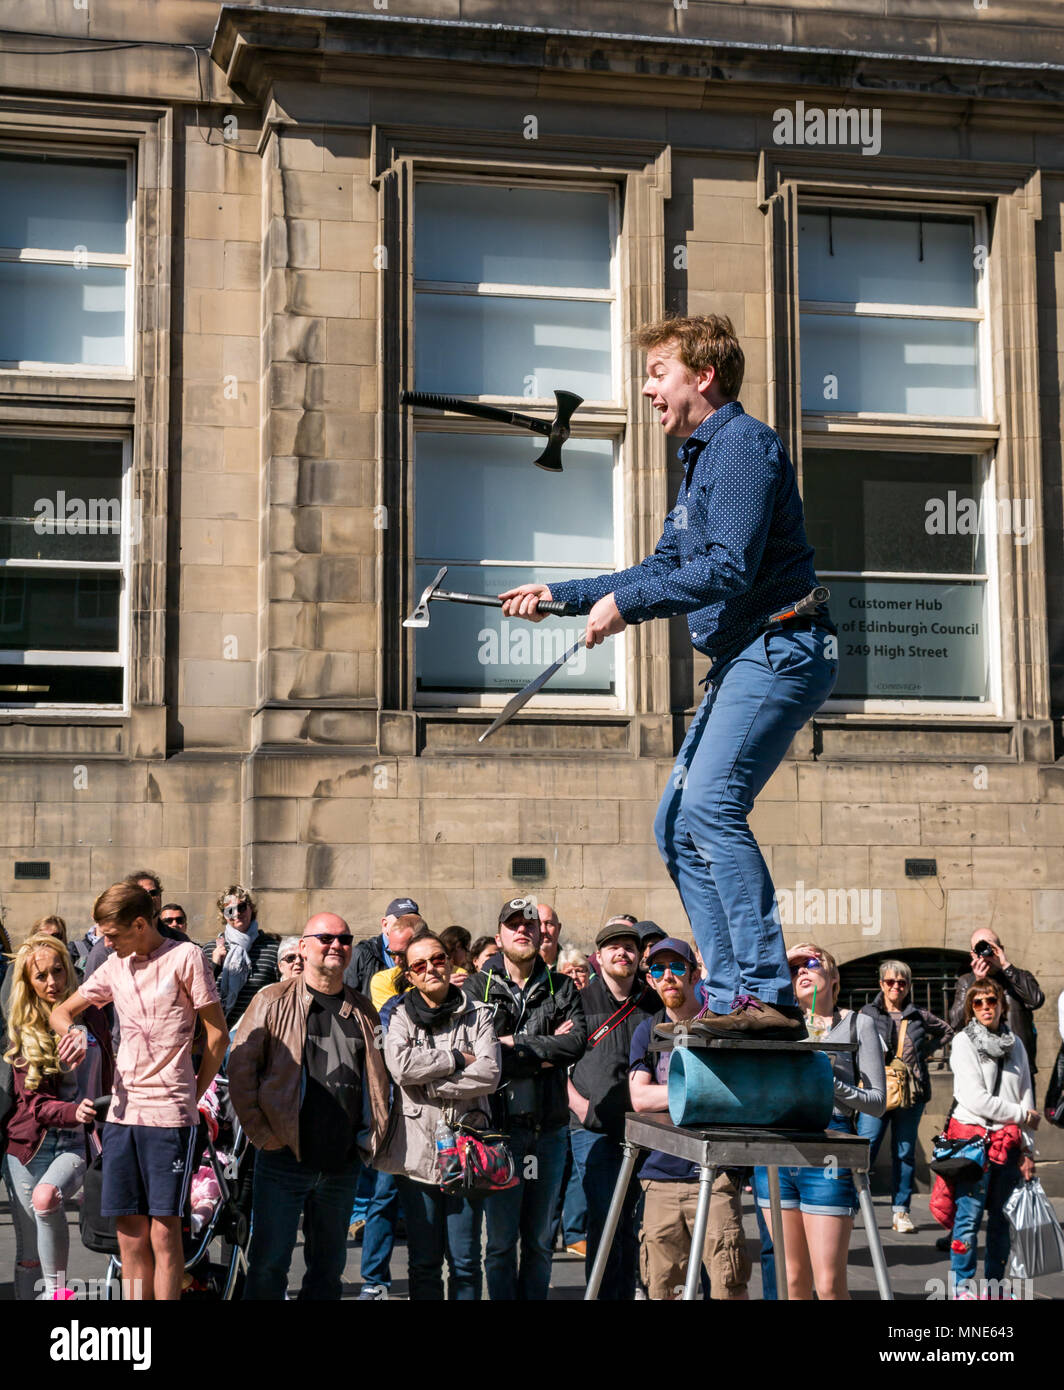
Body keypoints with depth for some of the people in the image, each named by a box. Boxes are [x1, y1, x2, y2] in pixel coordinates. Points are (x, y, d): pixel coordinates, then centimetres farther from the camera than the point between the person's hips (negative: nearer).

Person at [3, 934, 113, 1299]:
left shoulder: (90, 1017, 6)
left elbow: (109, 1078, 16)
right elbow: (32, 1101, -5)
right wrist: (72, 1111, -24)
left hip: (80, 1144, -1)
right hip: (31, 1144, 1)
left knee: (45, 1196, -32)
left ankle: (56, 1290, -23)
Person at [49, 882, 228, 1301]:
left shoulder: (184, 957, -3)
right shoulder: (114, 967, 13)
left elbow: (217, 1034, -2)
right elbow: (61, 1011, 22)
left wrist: (192, 1096, 0)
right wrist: (72, 1032, -2)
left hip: (169, 1114, -5)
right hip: (122, 1112, 5)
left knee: (164, 1231, -5)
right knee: (129, 1233, 5)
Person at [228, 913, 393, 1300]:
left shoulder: (364, 1011, 12)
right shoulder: (273, 1001, -1)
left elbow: (381, 1076, 20)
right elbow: (241, 1066, -4)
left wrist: (372, 1135, 10)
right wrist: (259, 1132, -9)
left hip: (344, 1163, 5)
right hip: (284, 1157, -4)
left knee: (329, 1267, 12)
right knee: (268, 1263, -3)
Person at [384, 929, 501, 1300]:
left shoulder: (478, 1015, 7)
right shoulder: (401, 1016, 6)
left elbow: (490, 1074, -8)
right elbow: (401, 1065, -13)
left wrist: (429, 1085, -10)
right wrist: (457, 1059, -9)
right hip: (417, 1154, 0)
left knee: (465, 1262, 3)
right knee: (423, 1262, 6)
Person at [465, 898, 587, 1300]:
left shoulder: (562, 989, 9)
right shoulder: (478, 988, 2)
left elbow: (578, 1040, -8)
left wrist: (515, 1047, -13)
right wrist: (546, 1052, -10)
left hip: (550, 1128, 3)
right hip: (501, 1126, -2)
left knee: (540, 1240, 10)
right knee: (502, 1240, 2)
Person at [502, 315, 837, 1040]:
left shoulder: (742, 443, -11)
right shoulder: (703, 457, 22)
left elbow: (730, 570, -22)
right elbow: (667, 570, 27)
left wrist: (625, 603, -15)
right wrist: (562, 594, 22)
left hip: (781, 648, -11)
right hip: (744, 661, 11)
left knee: (710, 802, -24)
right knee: (679, 823, 8)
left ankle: (770, 994, -26)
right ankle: (731, 998, 7)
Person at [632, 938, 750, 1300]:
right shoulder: (647, 1032, 14)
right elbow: (639, 1098, 0)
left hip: (716, 1173, -3)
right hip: (662, 1176, 3)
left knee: (728, 1287, -10)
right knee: (661, 1289, 3)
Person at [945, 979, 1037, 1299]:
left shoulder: (1015, 1044, 12)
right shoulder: (964, 1042, -3)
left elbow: (1026, 1095, 11)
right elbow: (976, 1100, -10)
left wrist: (1027, 1149, 4)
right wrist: (1022, 1115, -3)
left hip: (1009, 1142, 5)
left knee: (1001, 1219, 8)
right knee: (969, 1216, -6)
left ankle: (994, 1285, 18)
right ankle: (962, 1287, 3)